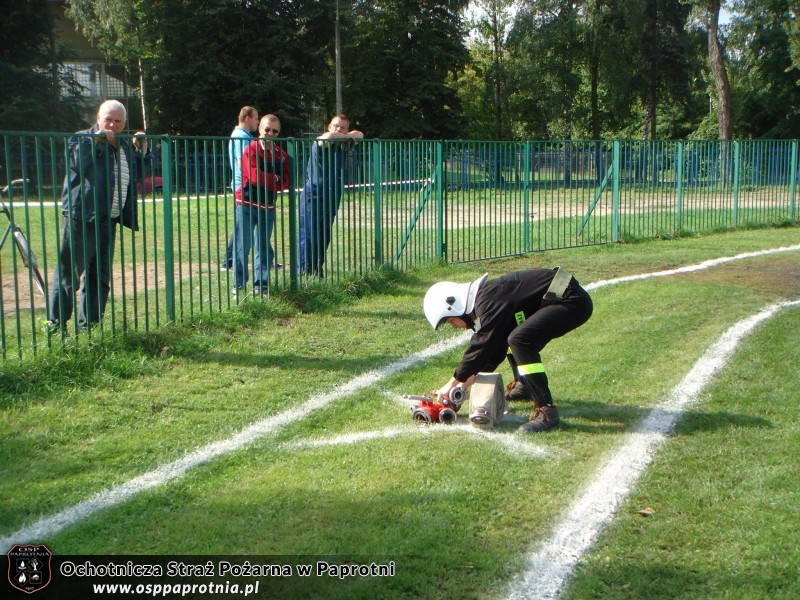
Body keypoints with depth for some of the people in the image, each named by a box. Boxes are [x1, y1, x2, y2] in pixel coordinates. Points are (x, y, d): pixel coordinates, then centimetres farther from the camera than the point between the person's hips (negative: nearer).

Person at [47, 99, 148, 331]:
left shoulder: (124, 147, 18)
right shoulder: (82, 139, -1)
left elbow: (134, 178, 25)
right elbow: (76, 162, -20)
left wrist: (140, 152, 13)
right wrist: (96, 139, -19)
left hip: (108, 222, 7)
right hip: (81, 218, -7)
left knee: (100, 276, 11)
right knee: (68, 272, -4)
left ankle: (89, 326, 19)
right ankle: (56, 323, 2)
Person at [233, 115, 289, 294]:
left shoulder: (281, 154, 9)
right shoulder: (251, 149, -6)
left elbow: (285, 182, 1)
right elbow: (254, 177, -17)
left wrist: (266, 181, -12)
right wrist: (275, 179, -6)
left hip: (267, 206, 5)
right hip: (247, 203, -5)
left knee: (264, 247, 9)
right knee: (243, 246, -5)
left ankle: (261, 284, 15)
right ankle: (239, 284, 1)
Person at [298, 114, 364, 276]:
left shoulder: (344, 145, 12)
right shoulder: (320, 142, -8)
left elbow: (359, 135, 26)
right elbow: (328, 136, -30)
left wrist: (349, 135, 3)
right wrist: (348, 136, -11)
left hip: (332, 198, 7)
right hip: (313, 195, -7)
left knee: (325, 236, 8)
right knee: (309, 235, -9)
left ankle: (317, 270, 15)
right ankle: (305, 272, -7)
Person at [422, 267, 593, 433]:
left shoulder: (489, 301, -19)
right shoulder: (485, 297, 11)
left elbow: (482, 346, -19)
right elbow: (493, 347, 16)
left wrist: (453, 383, -10)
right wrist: (467, 381, 13)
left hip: (573, 301, -10)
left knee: (519, 340, -24)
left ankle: (547, 411, -23)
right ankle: (526, 387, 33)